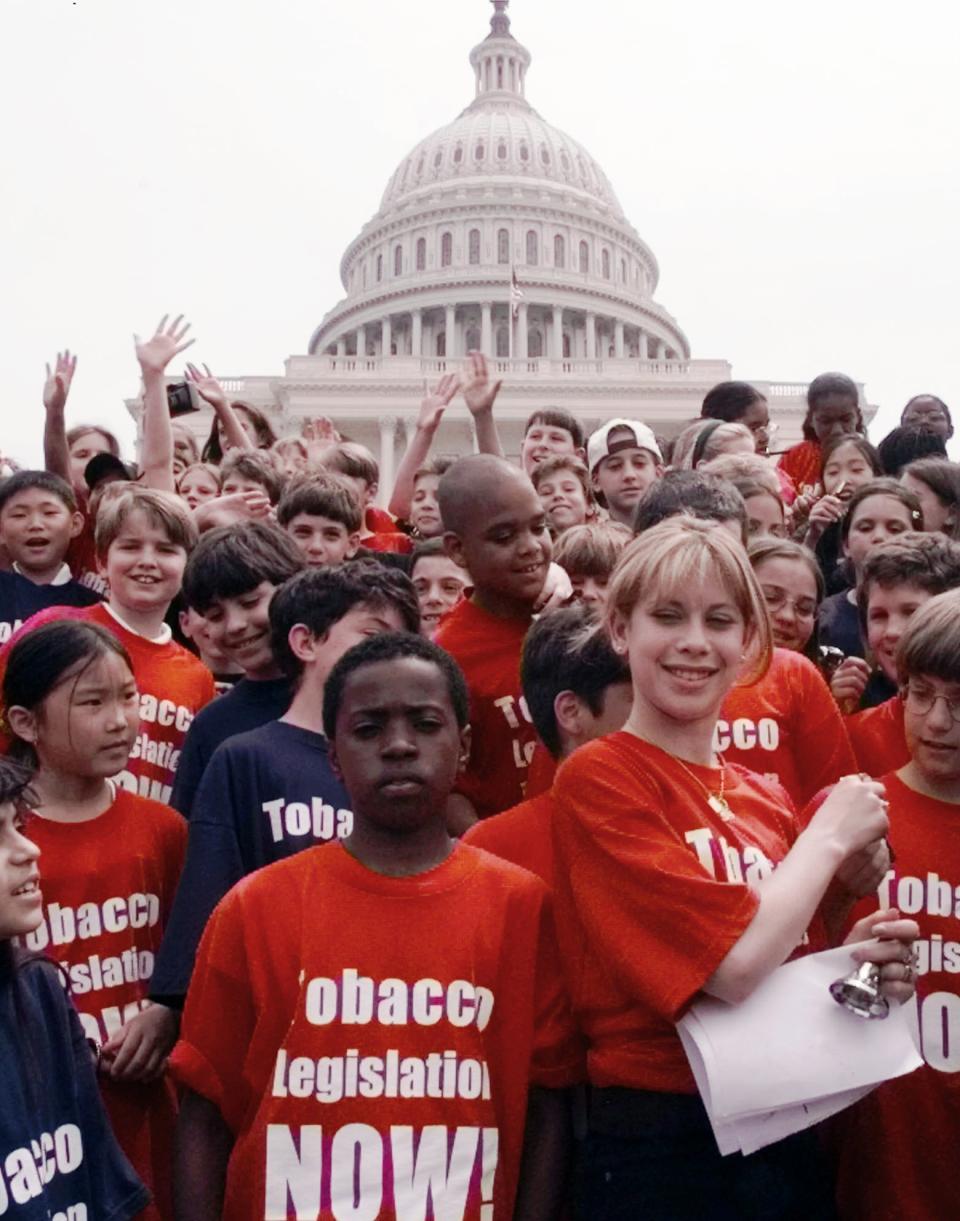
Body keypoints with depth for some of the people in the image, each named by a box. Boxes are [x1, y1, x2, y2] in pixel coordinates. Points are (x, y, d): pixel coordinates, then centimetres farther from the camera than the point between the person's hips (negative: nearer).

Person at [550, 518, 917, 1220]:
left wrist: (861, 966, -7)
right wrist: (829, 836, -9)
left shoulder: (768, 802, 5)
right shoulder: (598, 778, -14)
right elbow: (735, 965, -23)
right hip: (659, 1156, -6)